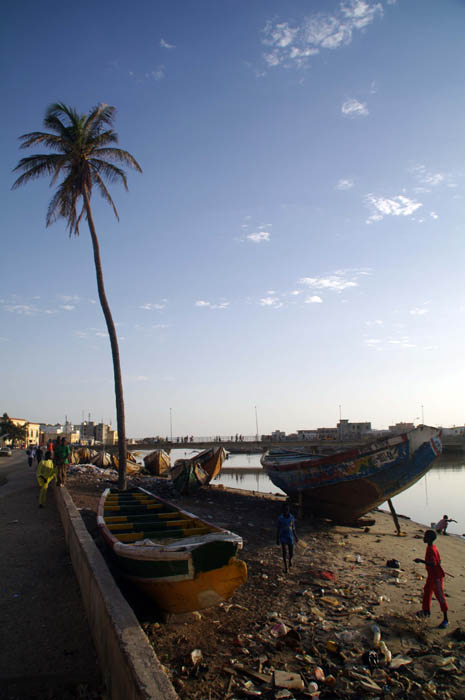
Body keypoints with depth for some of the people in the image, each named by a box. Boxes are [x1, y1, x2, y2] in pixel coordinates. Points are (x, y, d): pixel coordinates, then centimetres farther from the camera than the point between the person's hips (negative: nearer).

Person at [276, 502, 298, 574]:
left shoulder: (291, 517, -8)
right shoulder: (280, 518, -13)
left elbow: (293, 528, 3)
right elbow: (278, 529, -6)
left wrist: (296, 537, 8)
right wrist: (277, 539, -4)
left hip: (290, 537, 2)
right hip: (283, 538, -2)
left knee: (291, 553, 7)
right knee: (284, 552, 0)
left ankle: (290, 559, 41)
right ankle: (285, 567, 20)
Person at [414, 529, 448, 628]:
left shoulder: (430, 549, -25)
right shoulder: (433, 547, 4)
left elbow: (433, 564, -32)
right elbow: (438, 560, 12)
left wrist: (421, 561, -27)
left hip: (436, 576, -10)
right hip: (431, 575, 10)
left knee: (440, 596, -1)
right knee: (427, 591, 20)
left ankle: (446, 619, 8)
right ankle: (426, 611, 36)